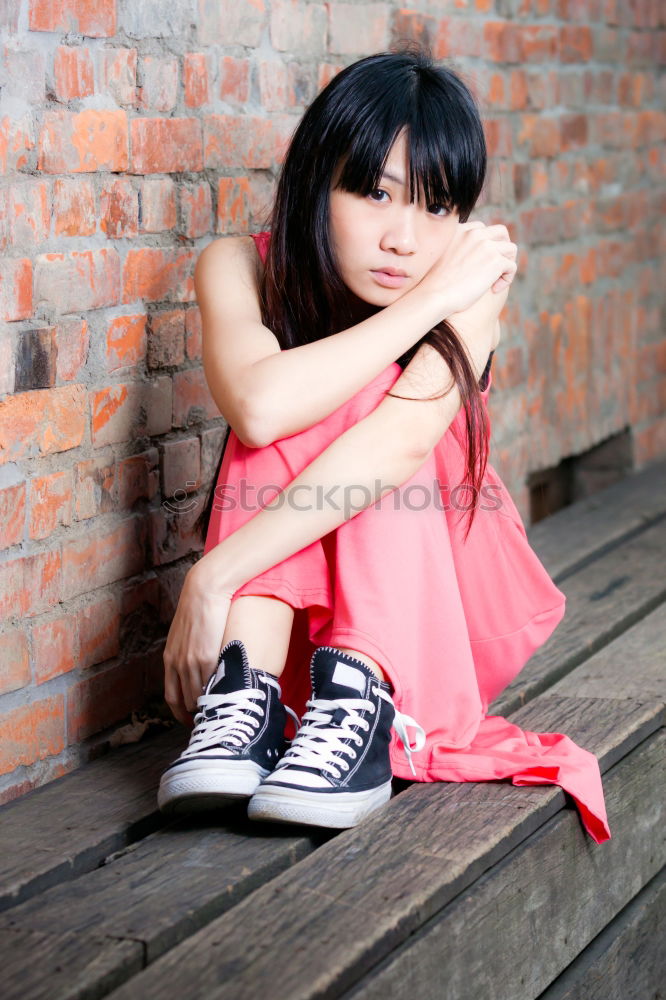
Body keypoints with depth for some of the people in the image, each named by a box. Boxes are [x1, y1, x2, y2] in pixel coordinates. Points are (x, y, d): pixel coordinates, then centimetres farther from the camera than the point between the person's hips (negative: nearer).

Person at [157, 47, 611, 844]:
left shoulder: (475, 281, -17)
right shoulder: (241, 268, -13)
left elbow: (402, 443, -35)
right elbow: (257, 407, -35)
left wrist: (214, 575, -40)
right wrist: (427, 301, -30)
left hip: (440, 612, -1)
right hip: (294, 603, 1)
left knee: (380, 397, -26)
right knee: (299, 401, -26)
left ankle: (359, 701, -40)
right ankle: (245, 695, -39)